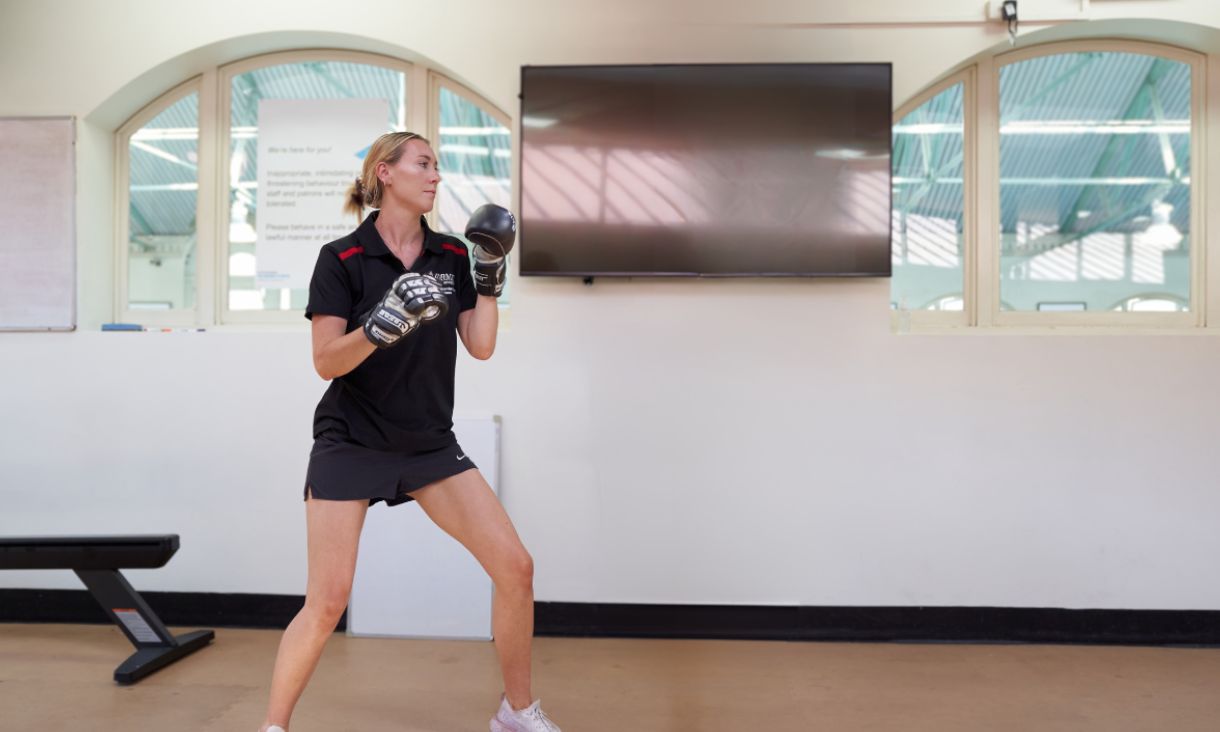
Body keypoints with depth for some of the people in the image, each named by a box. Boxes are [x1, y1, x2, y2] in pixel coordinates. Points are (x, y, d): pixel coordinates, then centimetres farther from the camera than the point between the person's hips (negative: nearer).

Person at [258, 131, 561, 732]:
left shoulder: (451, 255, 4)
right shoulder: (342, 259, -8)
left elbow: (481, 346, 1)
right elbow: (327, 362, -13)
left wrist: (491, 273, -6)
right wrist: (383, 323, -29)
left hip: (431, 445, 4)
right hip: (351, 444, -4)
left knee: (515, 567, -1)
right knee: (327, 604, -5)